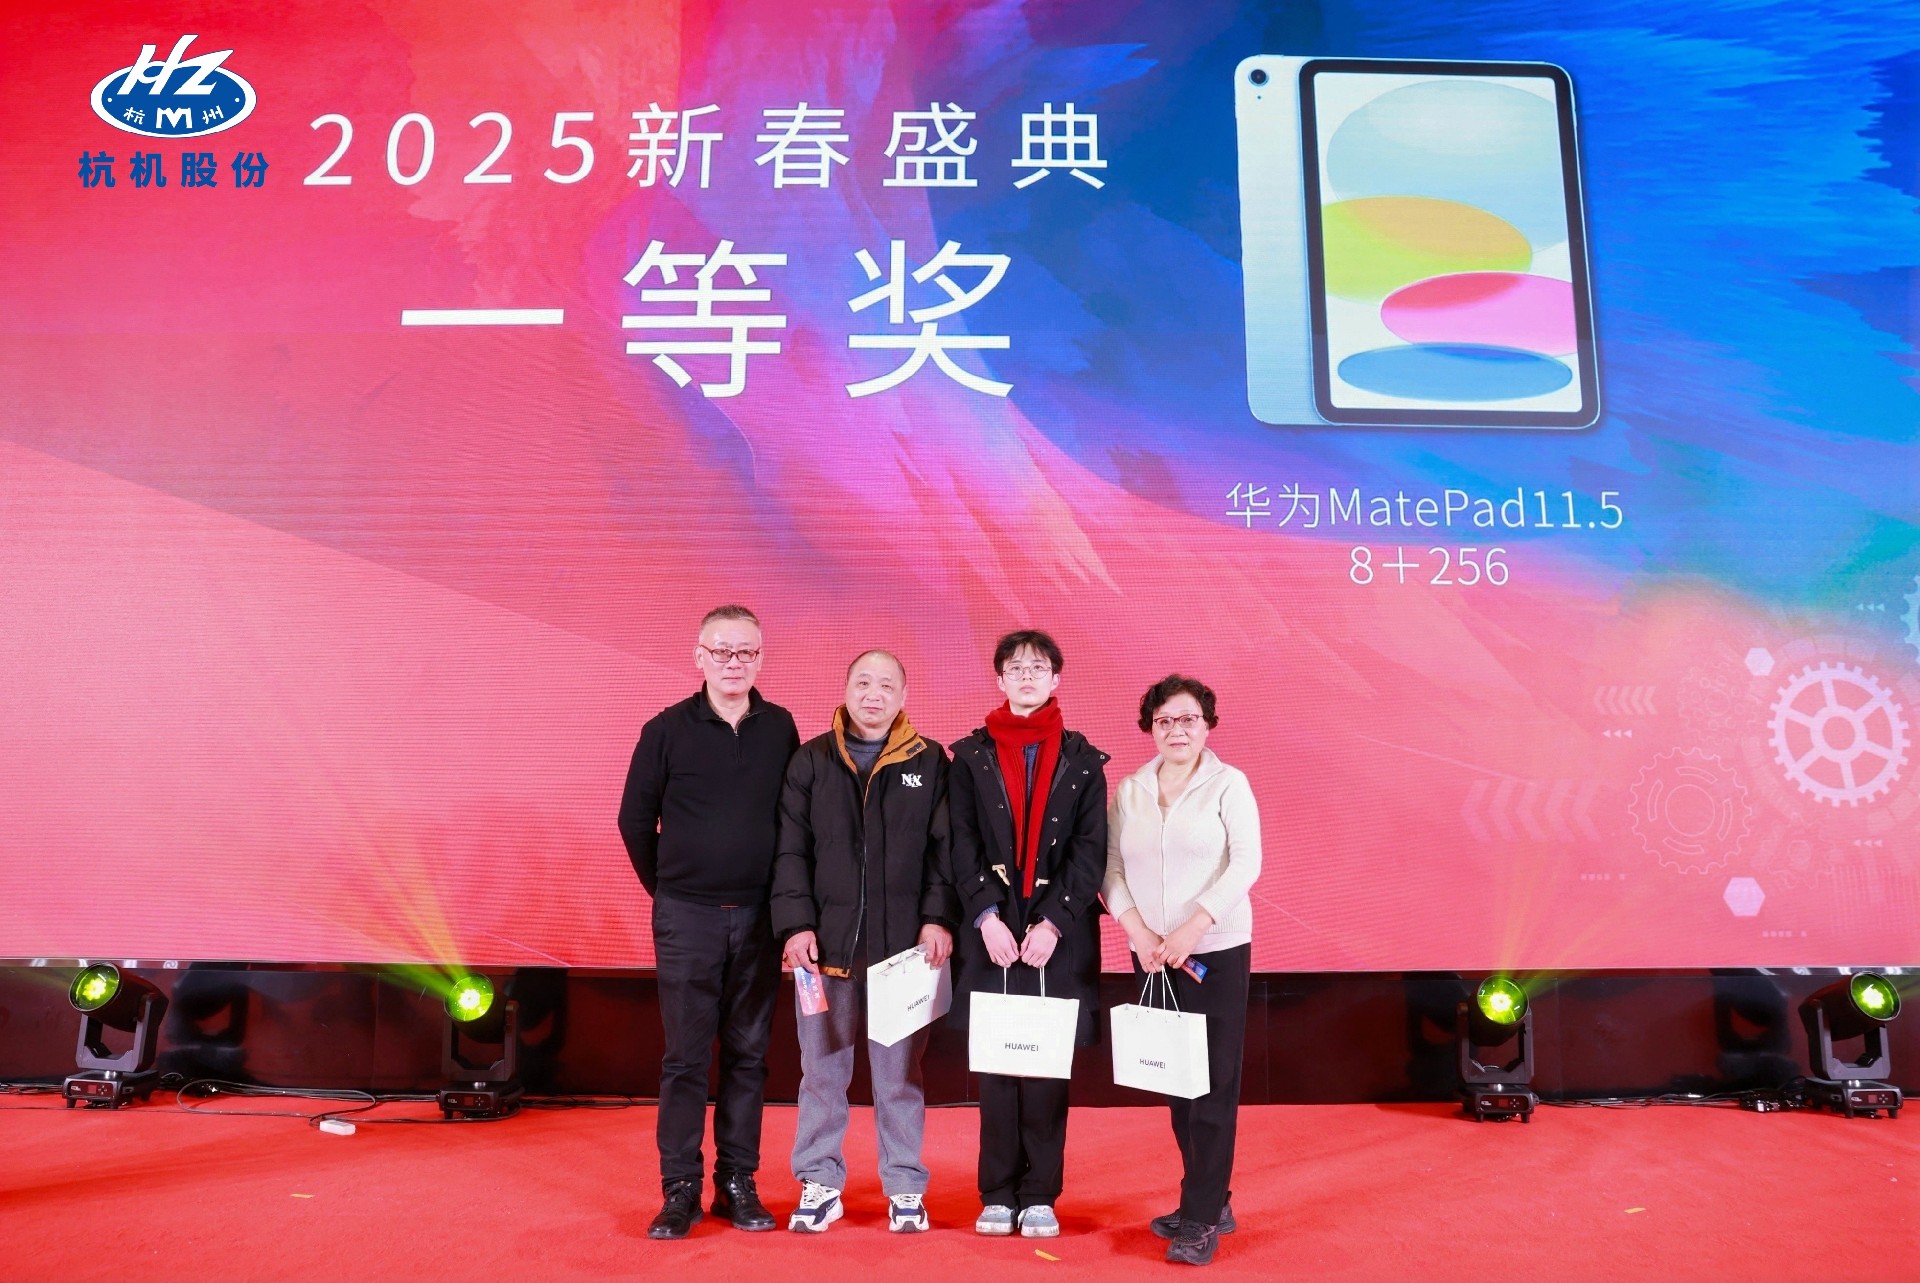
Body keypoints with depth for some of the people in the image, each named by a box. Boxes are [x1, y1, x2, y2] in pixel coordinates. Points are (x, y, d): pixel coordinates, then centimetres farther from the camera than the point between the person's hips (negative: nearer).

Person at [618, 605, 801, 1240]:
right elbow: (635, 819, 5)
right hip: (686, 917, -2)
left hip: (759, 917, 2)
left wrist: (783, 897, 8)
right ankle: (680, 1189, 12)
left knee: (748, 1054, 8)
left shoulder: (780, 728, 3)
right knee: (685, 1056, 3)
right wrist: (666, 886, 8)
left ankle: (738, 1183, 19)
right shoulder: (668, 729, -2)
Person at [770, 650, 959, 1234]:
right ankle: (820, 1183, 23)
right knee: (822, 1069, 9)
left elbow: (945, 849, 2)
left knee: (900, 1071, 7)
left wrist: (939, 918, -8)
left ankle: (905, 1187, 20)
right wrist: (796, 923, -6)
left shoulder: (931, 763, 5)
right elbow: (790, 850, 3)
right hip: (825, 943, 1)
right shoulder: (810, 761, 7)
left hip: (903, 944, -1)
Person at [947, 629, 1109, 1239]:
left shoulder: (1082, 760, 6)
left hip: (1059, 935, 0)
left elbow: (1089, 852, -1)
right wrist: (986, 916, -12)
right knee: (995, 1066, 4)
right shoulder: (972, 756, 7)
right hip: (991, 932, 0)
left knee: (1048, 1069, 3)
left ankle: (1040, 1195, 15)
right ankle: (999, 1194, 16)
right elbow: (962, 846, 0)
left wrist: (1053, 922, -12)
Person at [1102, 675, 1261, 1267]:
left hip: (1217, 951, -4)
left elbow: (1246, 864, -11)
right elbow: (1113, 869, 4)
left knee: (1212, 1083, -3)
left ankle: (1201, 1218, 6)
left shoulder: (1229, 784, -3)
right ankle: (1211, 1202, 25)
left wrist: (1193, 927, -18)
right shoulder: (1129, 790, 7)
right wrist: (1137, 931, -10)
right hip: (1151, 954, 4)